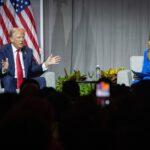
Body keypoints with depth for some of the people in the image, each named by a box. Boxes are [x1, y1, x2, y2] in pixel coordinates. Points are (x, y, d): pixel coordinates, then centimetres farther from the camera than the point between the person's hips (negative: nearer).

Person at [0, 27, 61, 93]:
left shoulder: (28, 51, 14)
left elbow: (33, 69, 10)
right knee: (8, 79, -37)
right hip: (10, 81, -3)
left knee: (41, 80, -22)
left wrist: (45, 64, -4)